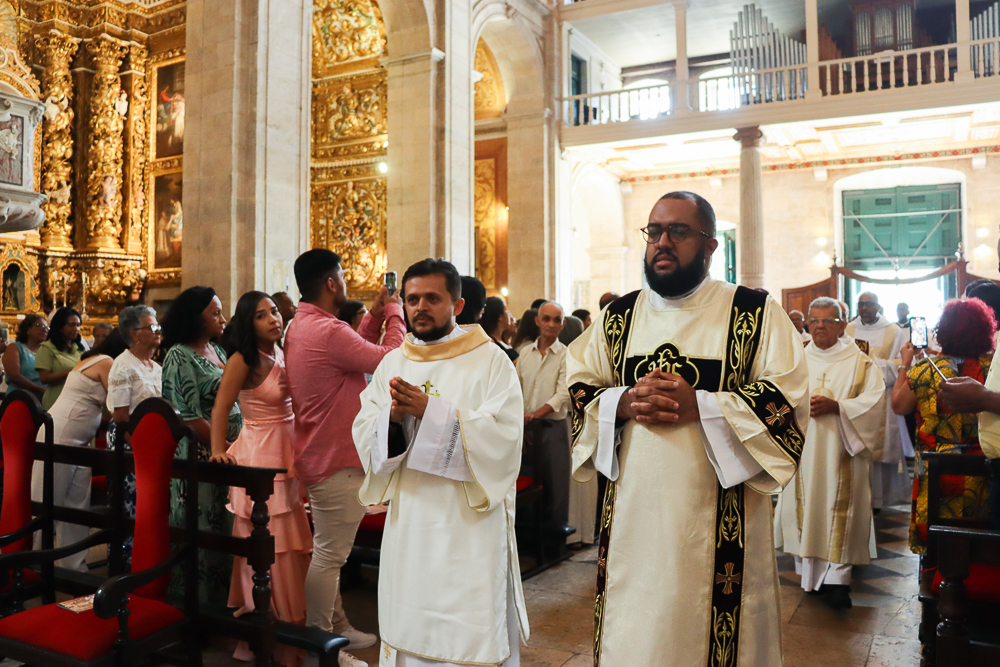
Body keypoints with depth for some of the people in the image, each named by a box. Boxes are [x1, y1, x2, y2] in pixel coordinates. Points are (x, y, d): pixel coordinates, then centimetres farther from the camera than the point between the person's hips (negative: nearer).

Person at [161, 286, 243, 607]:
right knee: (202, 526, 0)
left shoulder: (218, 351, 14)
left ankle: (223, 596, 22)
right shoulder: (180, 356, -10)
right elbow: (189, 416, -15)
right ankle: (199, 599, 13)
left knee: (225, 525, 11)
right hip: (200, 454, -7)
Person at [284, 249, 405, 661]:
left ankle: (335, 627, 34)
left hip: (320, 453, 11)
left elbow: (357, 350, 17)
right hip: (336, 459, -11)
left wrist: (375, 315, 11)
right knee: (329, 555, 0)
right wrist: (394, 312, -4)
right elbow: (389, 359, -18)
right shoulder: (327, 331, -23)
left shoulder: (300, 326, 11)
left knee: (330, 551, 20)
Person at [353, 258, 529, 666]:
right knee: (407, 631, 11)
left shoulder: (490, 361, -4)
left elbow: (503, 437, -15)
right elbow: (362, 435, 6)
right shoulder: (393, 363, 11)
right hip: (408, 525, 4)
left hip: (470, 527, -4)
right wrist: (392, 416, -16)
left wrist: (432, 411, -23)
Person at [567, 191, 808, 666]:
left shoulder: (756, 314, 0)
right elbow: (577, 390, 10)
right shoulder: (617, 317, 11)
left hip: (719, 520, -3)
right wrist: (623, 402, -10)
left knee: (712, 624, 5)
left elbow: (789, 400, -8)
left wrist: (699, 405, -18)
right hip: (633, 515, 3)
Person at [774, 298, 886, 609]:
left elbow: (874, 399, -6)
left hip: (840, 452, -2)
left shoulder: (859, 362, 5)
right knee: (805, 504, 3)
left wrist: (836, 406, -18)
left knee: (837, 508, -6)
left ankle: (836, 576, -2)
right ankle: (809, 570, 14)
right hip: (802, 450, 2)